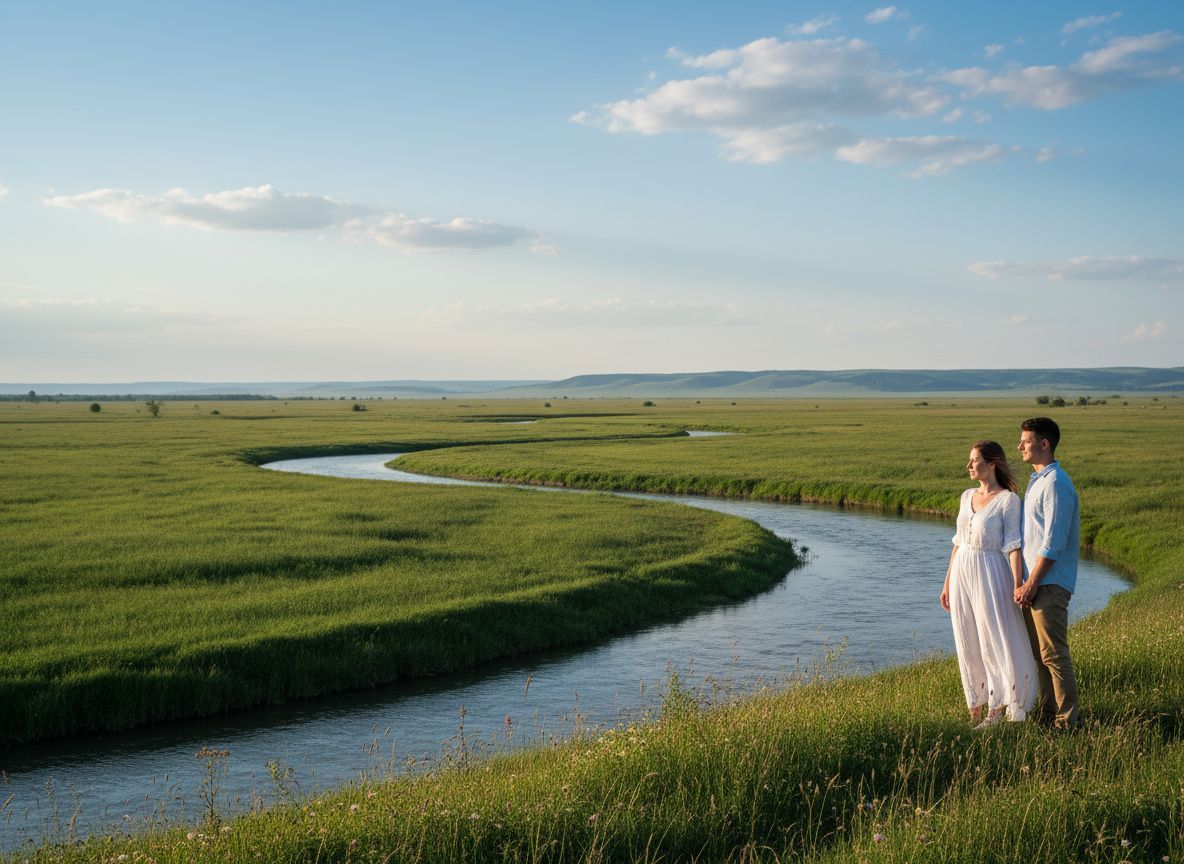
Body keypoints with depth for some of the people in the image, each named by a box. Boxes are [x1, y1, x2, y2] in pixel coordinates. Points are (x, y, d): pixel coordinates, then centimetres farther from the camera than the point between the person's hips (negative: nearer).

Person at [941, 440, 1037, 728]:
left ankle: (998, 709, 5)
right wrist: (947, 583, 15)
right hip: (962, 575, 6)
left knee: (996, 642, -3)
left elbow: (1013, 546, -12)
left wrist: (1018, 585, -20)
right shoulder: (967, 497, 11)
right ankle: (975, 713, 18)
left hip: (991, 576, -6)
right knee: (968, 645, 10)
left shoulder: (1009, 500, -8)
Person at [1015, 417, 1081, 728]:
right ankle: (1047, 711, 23)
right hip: (1034, 582, 10)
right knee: (1038, 652, 14)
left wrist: (1031, 583, -17)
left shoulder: (1055, 484, -15)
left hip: (1049, 584, -10)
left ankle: (1067, 719, 3)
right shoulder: (1036, 480, 16)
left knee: (1053, 654, -5)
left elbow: (1053, 544, -19)